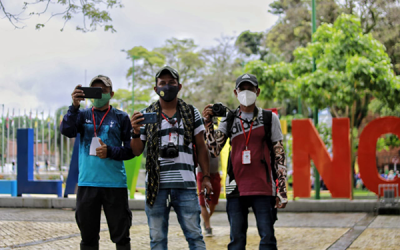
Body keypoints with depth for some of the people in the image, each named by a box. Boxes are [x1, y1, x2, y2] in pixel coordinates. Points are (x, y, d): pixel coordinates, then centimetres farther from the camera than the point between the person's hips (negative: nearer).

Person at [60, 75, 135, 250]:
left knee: (121, 235, 2)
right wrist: (75, 106, -20)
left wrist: (110, 152, -14)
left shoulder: (121, 117, 6)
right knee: (88, 235, 8)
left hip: (115, 183, -1)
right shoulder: (83, 115, 10)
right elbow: (67, 131, -9)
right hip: (87, 183, 2)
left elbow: (131, 149, 2)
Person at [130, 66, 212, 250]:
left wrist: (206, 177, 4)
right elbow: (136, 151, 8)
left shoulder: (191, 113, 11)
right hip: (156, 186, 0)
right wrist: (136, 131, -11)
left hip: (185, 185, 0)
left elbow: (201, 147, 12)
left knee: (194, 235, -1)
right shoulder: (146, 115, 9)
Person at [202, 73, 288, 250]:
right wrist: (208, 123, -9)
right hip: (236, 188, 2)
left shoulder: (269, 118, 5)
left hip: (263, 188, -2)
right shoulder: (229, 119, 10)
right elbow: (214, 149, 1)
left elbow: (279, 155, 4)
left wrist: (282, 190, -2)